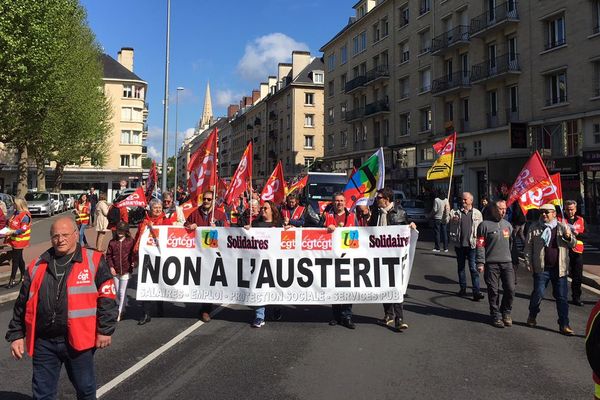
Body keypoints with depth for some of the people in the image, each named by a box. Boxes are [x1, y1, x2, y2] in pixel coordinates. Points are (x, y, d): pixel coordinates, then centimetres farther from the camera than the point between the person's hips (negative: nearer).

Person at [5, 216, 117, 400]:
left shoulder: (94, 261, -5)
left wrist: (104, 330, -9)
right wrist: (16, 334, 10)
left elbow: (106, 298, -6)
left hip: (78, 340, -3)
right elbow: (22, 303, 13)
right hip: (43, 342, 3)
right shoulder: (37, 266, 7)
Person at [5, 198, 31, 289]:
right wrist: (8, 229, 7)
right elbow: (12, 224, 23)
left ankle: (12, 280, 0)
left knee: (15, 260, -4)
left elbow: (23, 229, -22)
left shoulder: (25, 216, -18)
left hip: (19, 241, -9)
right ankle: (23, 277, 27)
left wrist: (12, 232, -28)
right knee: (19, 259, 16)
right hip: (14, 240, 9)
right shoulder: (16, 213, 9)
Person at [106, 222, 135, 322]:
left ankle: (120, 312, 5)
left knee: (122, 292, -2)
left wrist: (133, 262, -14)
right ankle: (123, 307, 31)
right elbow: (108, 255, 4)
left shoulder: (130, 241, -5)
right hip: (115, 271, 3)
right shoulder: (112, 242, 1)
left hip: (126, 270, -3)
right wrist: (111, 267, -3)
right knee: (117, 292, 13)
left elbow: (134, 253, 1)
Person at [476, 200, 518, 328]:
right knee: (493, 291, 3)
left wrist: (515, 260, 16)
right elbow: (480, 245, -5)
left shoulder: (507, 225, 13)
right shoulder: (485, 225, -3)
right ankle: (496, 315, 17)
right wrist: (481, 263, -11)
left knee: (510, 290, 1)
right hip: (491, 264, -4)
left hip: (507, 263, 4)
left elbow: (511, 244, 20)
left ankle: (506, 312, 23)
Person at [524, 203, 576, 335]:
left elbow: (573, 244, 9)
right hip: (542, 268, -1)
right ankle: (532, 317, 27)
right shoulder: (534, 228, 3)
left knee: (562, 297, 4)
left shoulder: (562, 227, 7)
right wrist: (528, 263, -1)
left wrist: (569, 236, -13)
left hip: (559, 269, 1)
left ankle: (564, 325, 12)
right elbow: (528, 246, 5)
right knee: (538, 294, 3)